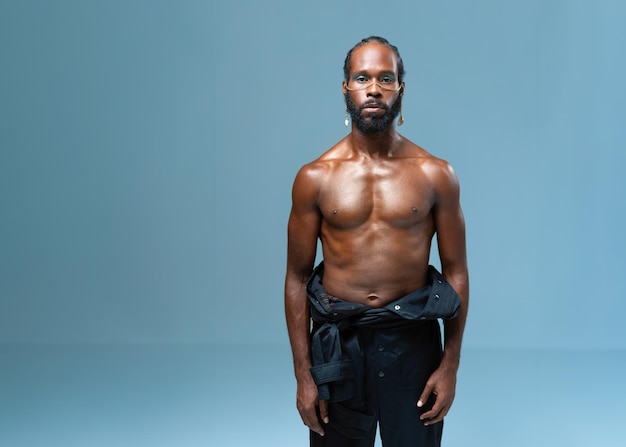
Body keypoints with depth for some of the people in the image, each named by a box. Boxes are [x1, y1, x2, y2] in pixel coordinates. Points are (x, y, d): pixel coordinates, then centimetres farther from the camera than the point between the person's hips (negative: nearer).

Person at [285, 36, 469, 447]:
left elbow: (456, 272, 1)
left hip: (413, 340, 0)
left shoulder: (436, 175, -3)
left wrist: (450, 366, -3)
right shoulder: (315, 178, -3)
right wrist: (303, 374, -2)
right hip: (338, 342, 0)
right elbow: (297, 278, 0)